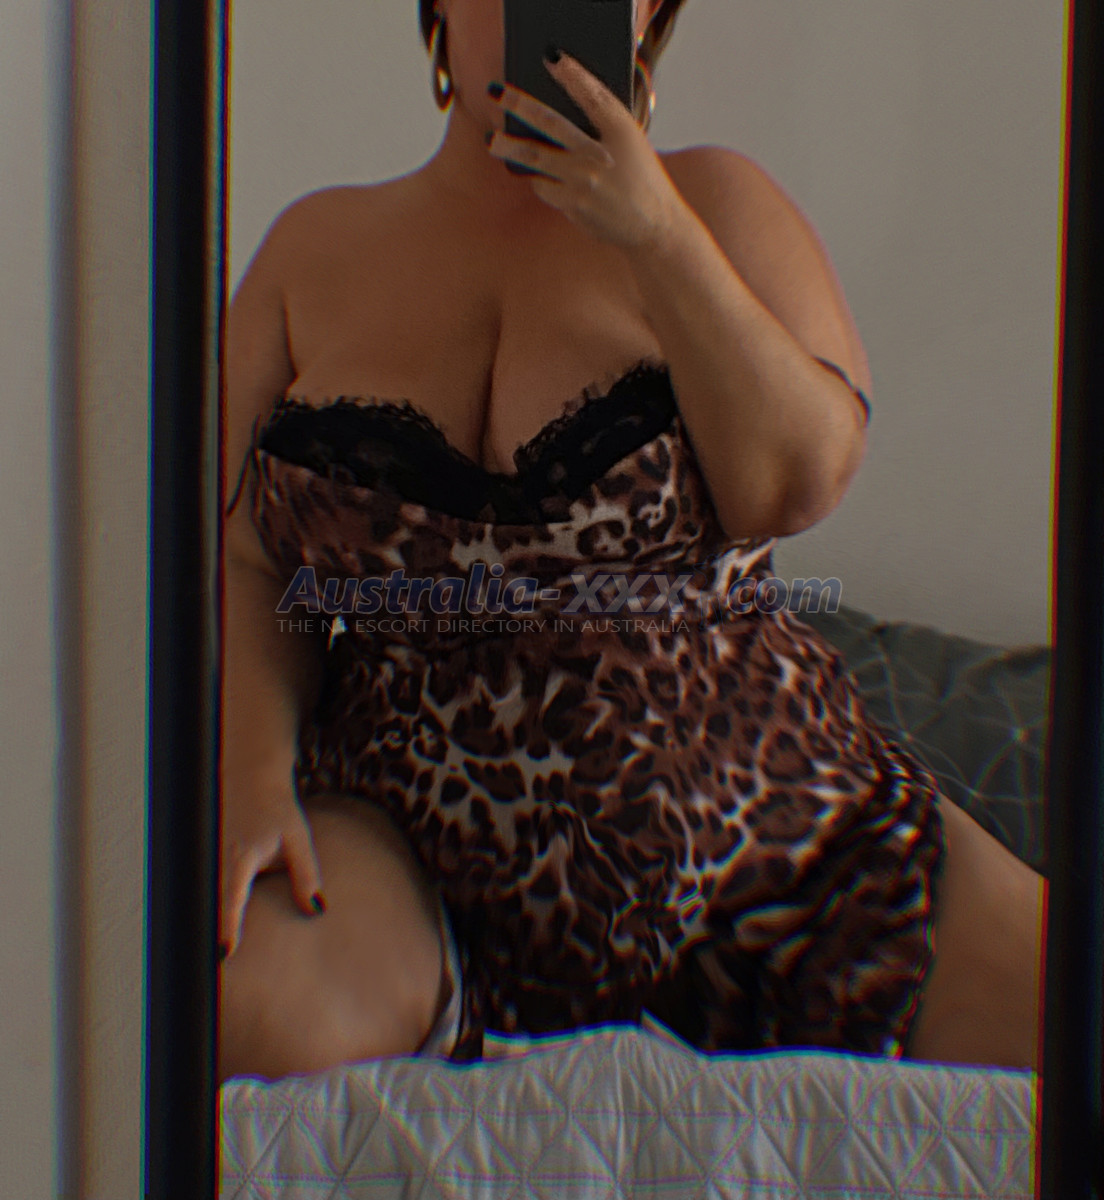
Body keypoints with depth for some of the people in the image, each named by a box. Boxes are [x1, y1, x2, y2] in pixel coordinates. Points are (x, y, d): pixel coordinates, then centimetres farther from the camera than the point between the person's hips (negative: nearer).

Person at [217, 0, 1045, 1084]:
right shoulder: (316, 245, 9)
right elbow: (241, 558, 4)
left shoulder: (713, 200, 7)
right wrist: (252, 769, -12)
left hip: (750, 816, 1)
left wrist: (655, 234, -13)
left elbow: (800, 483, -8)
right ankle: (434, 992, 4)